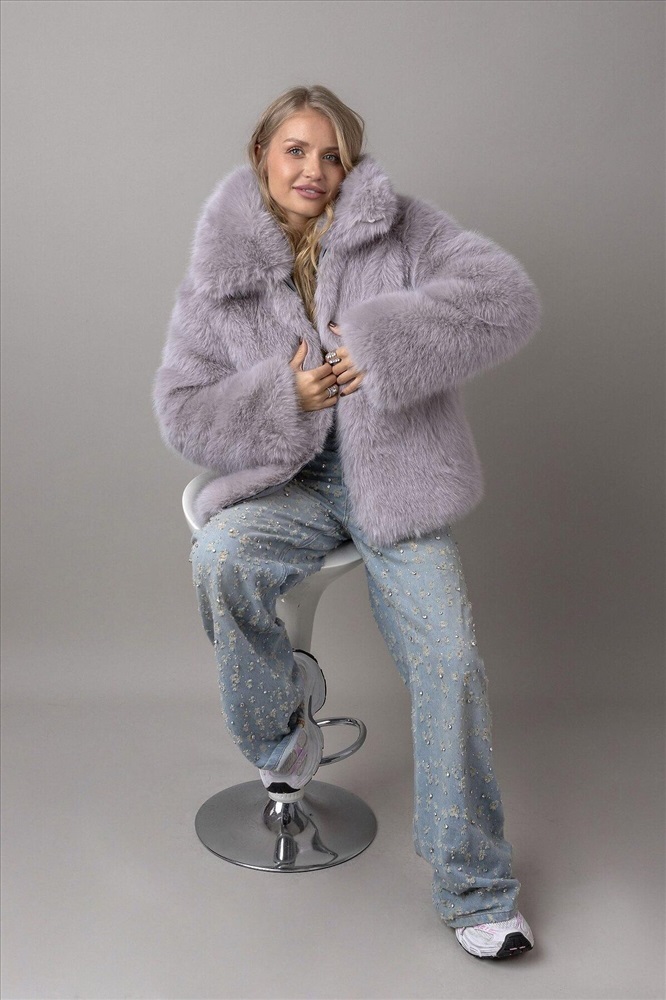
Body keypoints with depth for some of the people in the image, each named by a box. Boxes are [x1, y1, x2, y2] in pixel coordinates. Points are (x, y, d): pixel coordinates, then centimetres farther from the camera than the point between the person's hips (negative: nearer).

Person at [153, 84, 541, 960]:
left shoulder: (400, 229, 1)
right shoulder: (219, 273, 5)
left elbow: (507, 296, -11)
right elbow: (182, 409, 3)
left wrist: (383, 345, -22)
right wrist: (285, 397, -13)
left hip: (393, 476, -1)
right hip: (288, 480, 1)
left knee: (451, 663, -13)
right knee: (220, 562, -31)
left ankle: (476, 889, 6)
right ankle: (283, 725, 1)